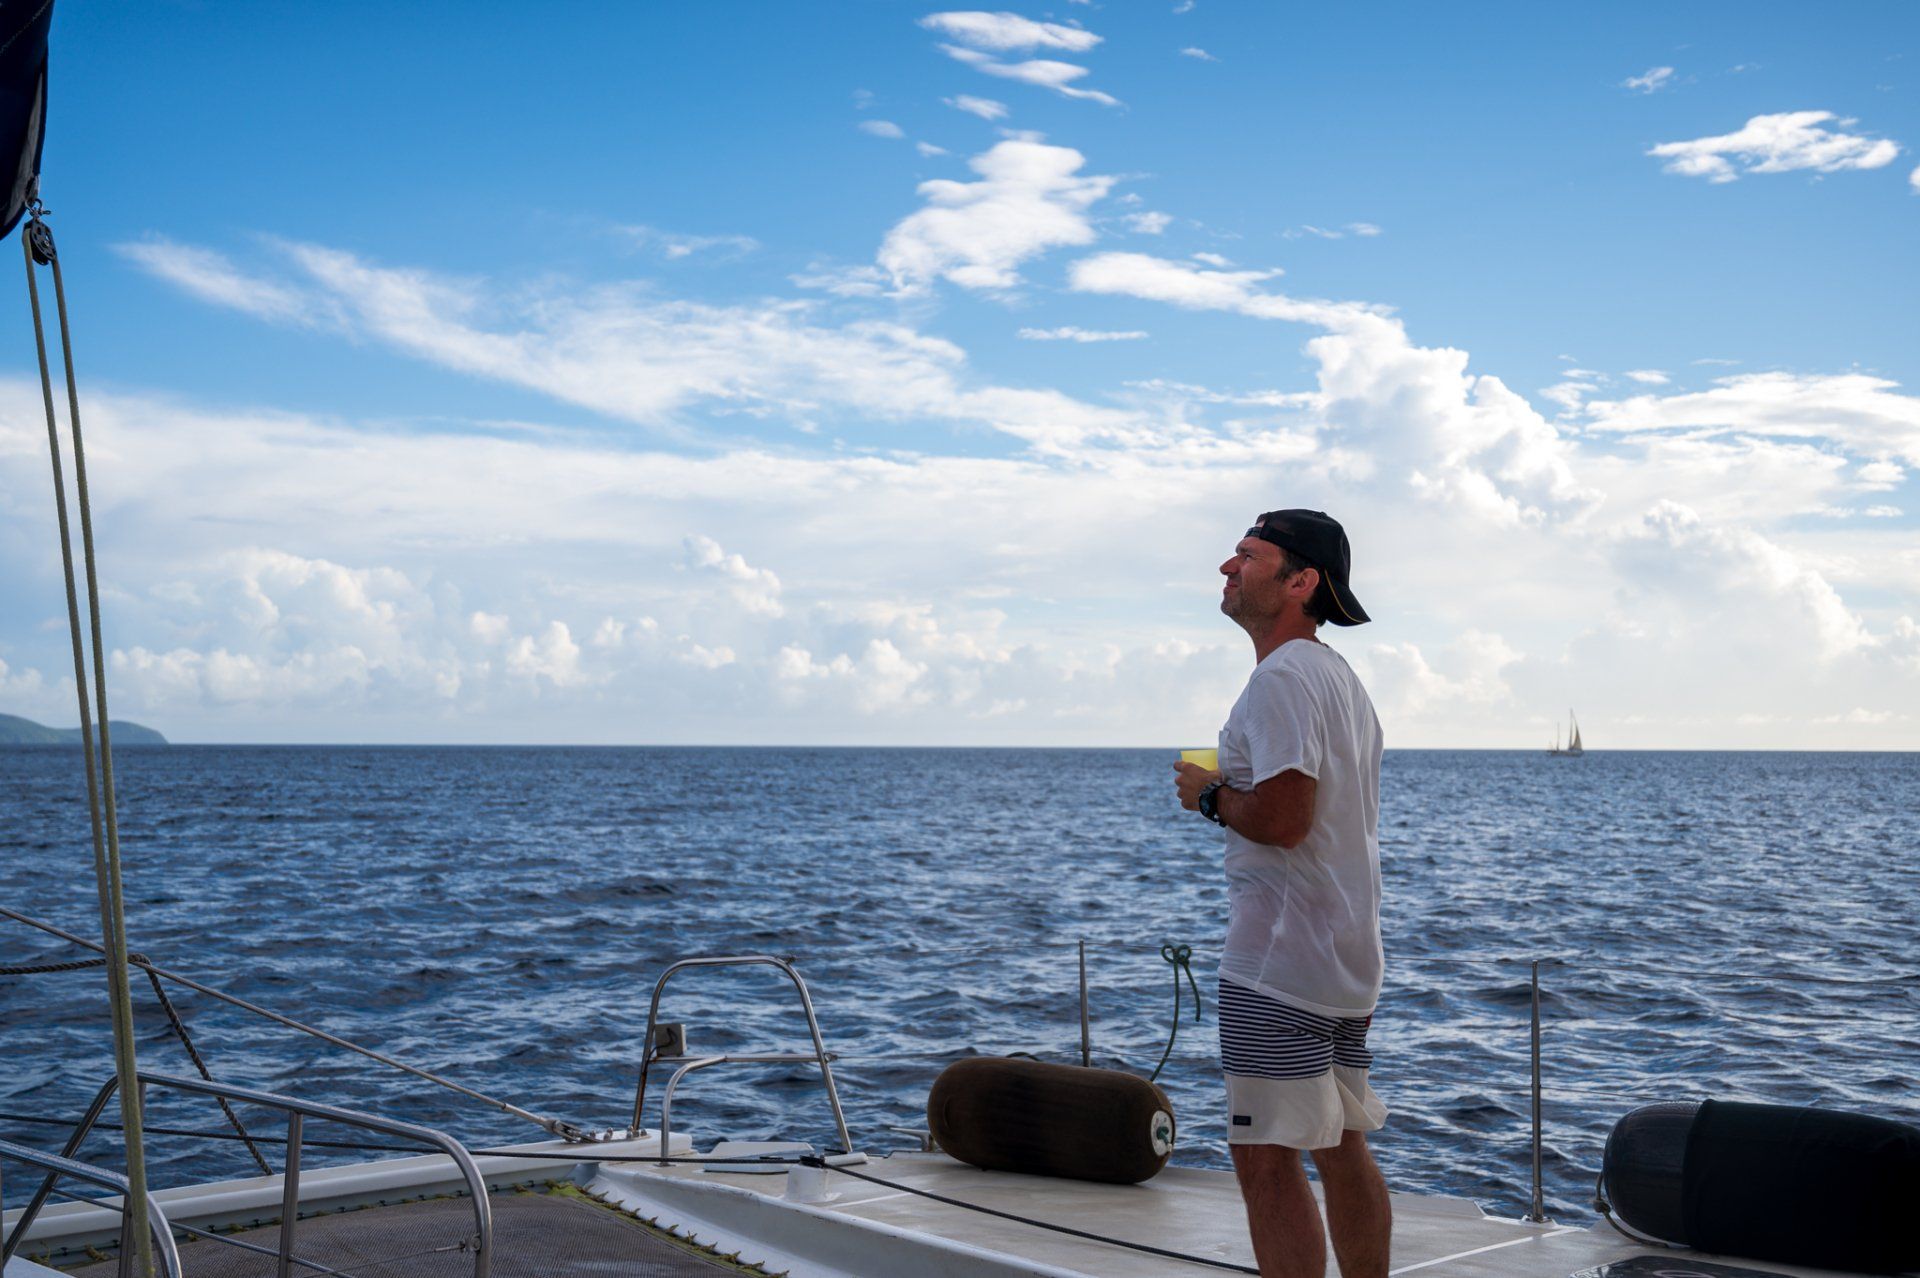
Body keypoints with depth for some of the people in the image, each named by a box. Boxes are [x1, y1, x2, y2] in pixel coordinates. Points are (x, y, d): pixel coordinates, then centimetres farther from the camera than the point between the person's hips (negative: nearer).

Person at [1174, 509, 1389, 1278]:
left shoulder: (1282, 677, -16)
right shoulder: (1342, 679, 17)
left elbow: (1281, 816, -25)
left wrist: (1208, 794, -9)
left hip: (1277, 967, -10)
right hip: (1345, 957, 10)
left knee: (1267, 1159, -6)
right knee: (1342, 1149, 17)